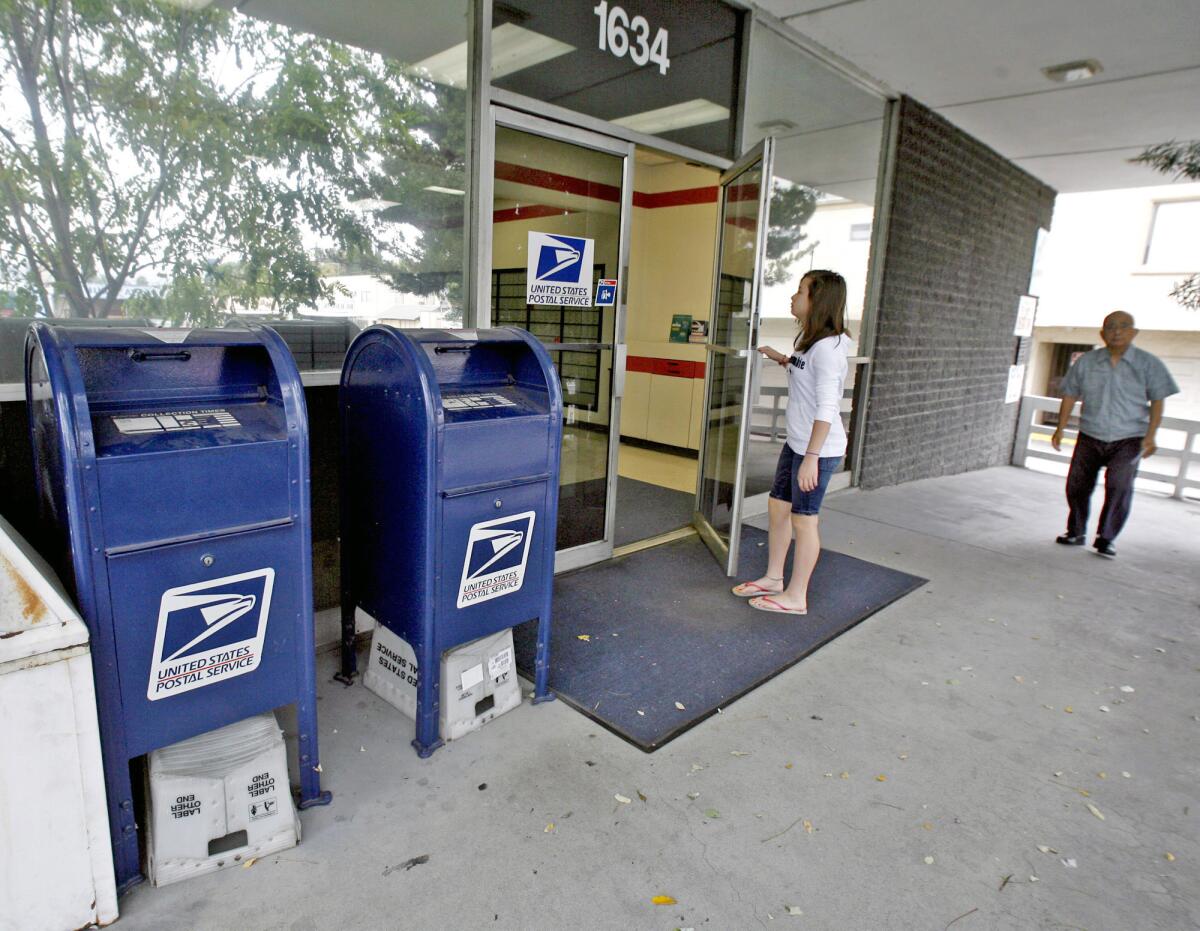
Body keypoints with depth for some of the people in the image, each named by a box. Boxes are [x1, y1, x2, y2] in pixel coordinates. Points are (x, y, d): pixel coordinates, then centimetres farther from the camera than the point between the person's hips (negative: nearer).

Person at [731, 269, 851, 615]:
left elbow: (827, 408, -24)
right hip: (796, 443, 9)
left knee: (803, 519, 2)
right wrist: (780, 358, 12)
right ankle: (773, 579, 33)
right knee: (777, 507, 17)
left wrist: (811, 457, -26)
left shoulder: (828, 346, -19)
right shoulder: (809, 340, 10)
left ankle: (795, 597, 17)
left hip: (818, 448, -9)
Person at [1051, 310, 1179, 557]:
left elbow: (1157, 401, 0)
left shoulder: (1149, 364, 0)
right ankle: (1076, 533, 22)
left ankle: (1105, 538, -3)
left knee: (1119, 487, -15)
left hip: (1128, 439, -2)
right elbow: (1070, 395, 8)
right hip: (1090, 436, 2)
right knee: (1077, 485, 4)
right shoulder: (1086, 362, 3)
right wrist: (1060, 428, 2)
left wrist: (1150, 436, -9)